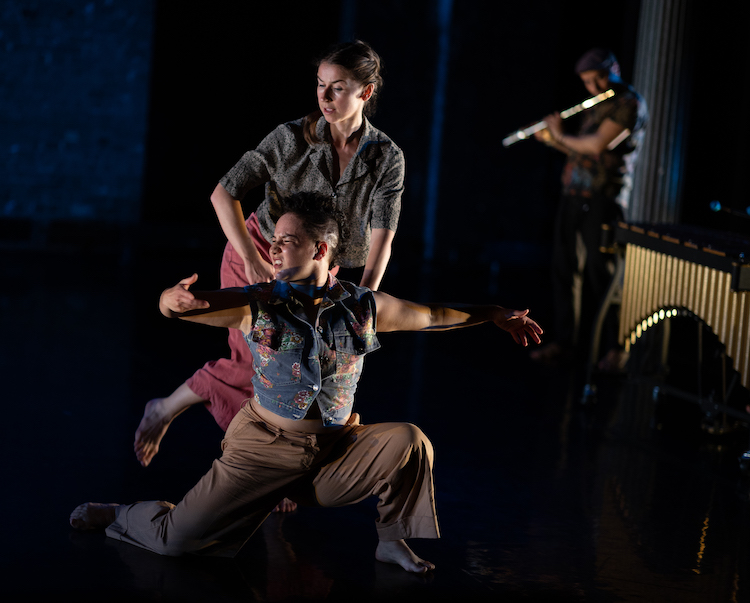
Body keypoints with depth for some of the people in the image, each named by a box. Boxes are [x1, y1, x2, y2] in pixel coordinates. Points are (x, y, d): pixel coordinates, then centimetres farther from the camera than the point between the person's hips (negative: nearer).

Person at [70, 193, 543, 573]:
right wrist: (174, 300, -41)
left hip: (339, 448, 2)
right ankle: (121, 516, 28)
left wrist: (494, 314, 14)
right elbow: (174, 306, -17)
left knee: (410, 442, -21)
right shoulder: (256, 305, -9)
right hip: (266, 447, -2)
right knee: (177, 537, -9)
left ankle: (394, 541, 4)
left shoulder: (363, 308, -2)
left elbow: (432, 316, 11)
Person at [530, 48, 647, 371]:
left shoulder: (629, 103, -8)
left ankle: (617, 347, -4)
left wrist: (562, 136, -5)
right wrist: (551, 139, 12)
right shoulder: (595, 107, 19)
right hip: (573, 195, 8)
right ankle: (565, 338, 16)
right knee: (564, 265, 8)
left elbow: (597, 145, -19)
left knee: (600, 269, -9)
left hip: (602, 198, -8)